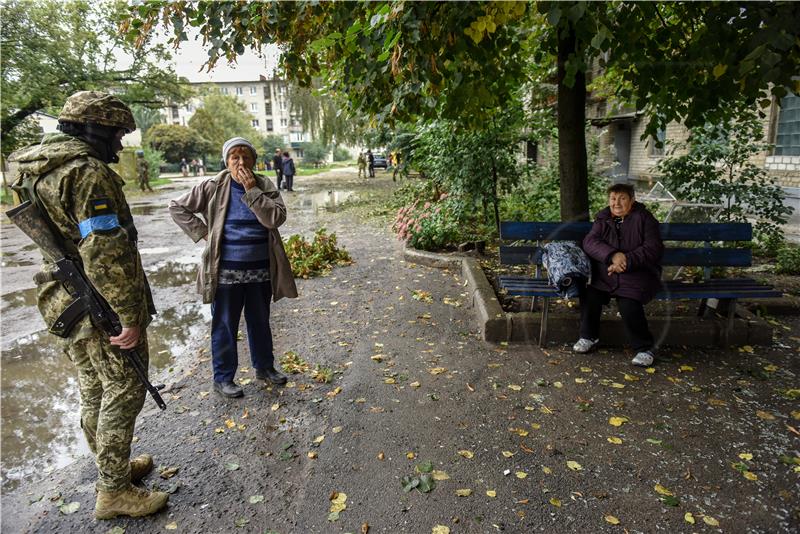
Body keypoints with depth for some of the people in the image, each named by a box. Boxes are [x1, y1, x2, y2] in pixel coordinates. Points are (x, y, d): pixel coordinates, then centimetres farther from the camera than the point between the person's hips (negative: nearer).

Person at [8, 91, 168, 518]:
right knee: (122, 395, 3)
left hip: (67, 304, 10)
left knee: (94, 393, 20)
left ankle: (113, 467, 37)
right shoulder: (89, 172, -19)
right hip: (103, 308, -10)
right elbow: (106, 252, -26)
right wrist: (129, 316, -22)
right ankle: (114, 491, 16)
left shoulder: (40, 171, 13)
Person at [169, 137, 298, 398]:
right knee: (225, 325, 8)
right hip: (226, 271, -2)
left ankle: (264, 366, 37)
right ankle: (223, 378, 24)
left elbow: (276, 218, -15)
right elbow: (177, 207, 2)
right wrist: (202, 232, -6)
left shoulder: (265, 187, 0)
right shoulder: (213, 187, -5)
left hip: (261, 270, 3)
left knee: (260, 322, 18)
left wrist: (252, 191, -19)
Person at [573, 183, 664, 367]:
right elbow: (589, 241, -6)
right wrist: (613, 255, -24)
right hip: (605, 274, 3)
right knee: (589, 295, -23)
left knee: (629, 305, -28)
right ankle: (589, 336, 1)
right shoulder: (603, 219, 10)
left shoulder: (644, 218, 2)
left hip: (637, 274, -3)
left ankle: (644, 348, -5)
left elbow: (654, 248, -9)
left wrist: (627, 261, -22)